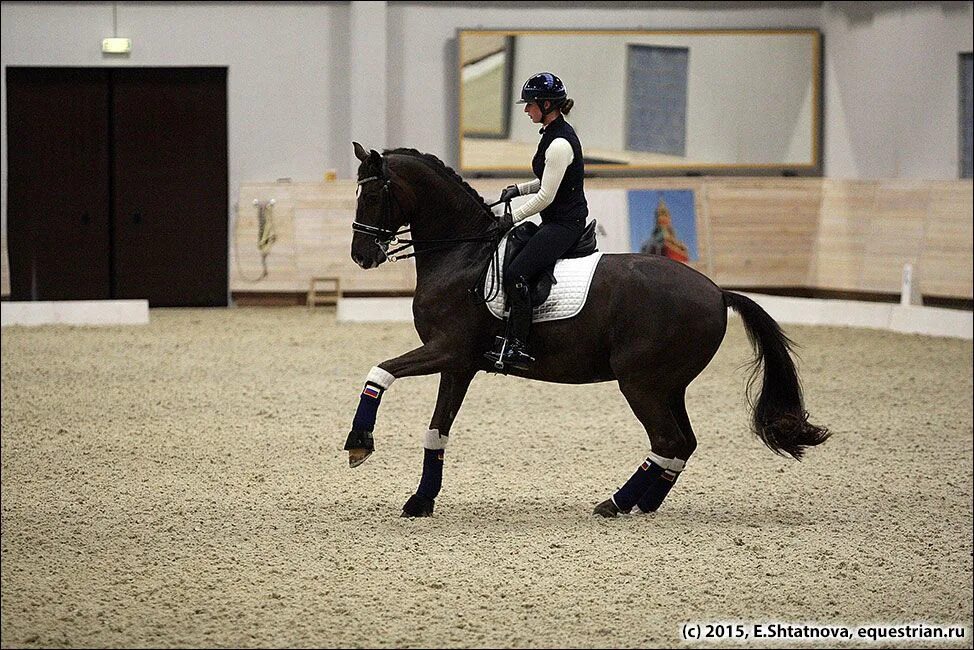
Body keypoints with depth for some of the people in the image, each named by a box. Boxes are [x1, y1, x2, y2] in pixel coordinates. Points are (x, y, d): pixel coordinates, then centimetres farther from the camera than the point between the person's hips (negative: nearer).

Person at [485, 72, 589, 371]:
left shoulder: (559, 144, -21)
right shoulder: (555, 134, 11)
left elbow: (546, 196, -20)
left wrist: (513, 216, -10)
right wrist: (520, 189, 10)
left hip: (564, 223, -11)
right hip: (558, 220, 11)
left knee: (516, 273, -21)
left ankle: (517, 346, -20)